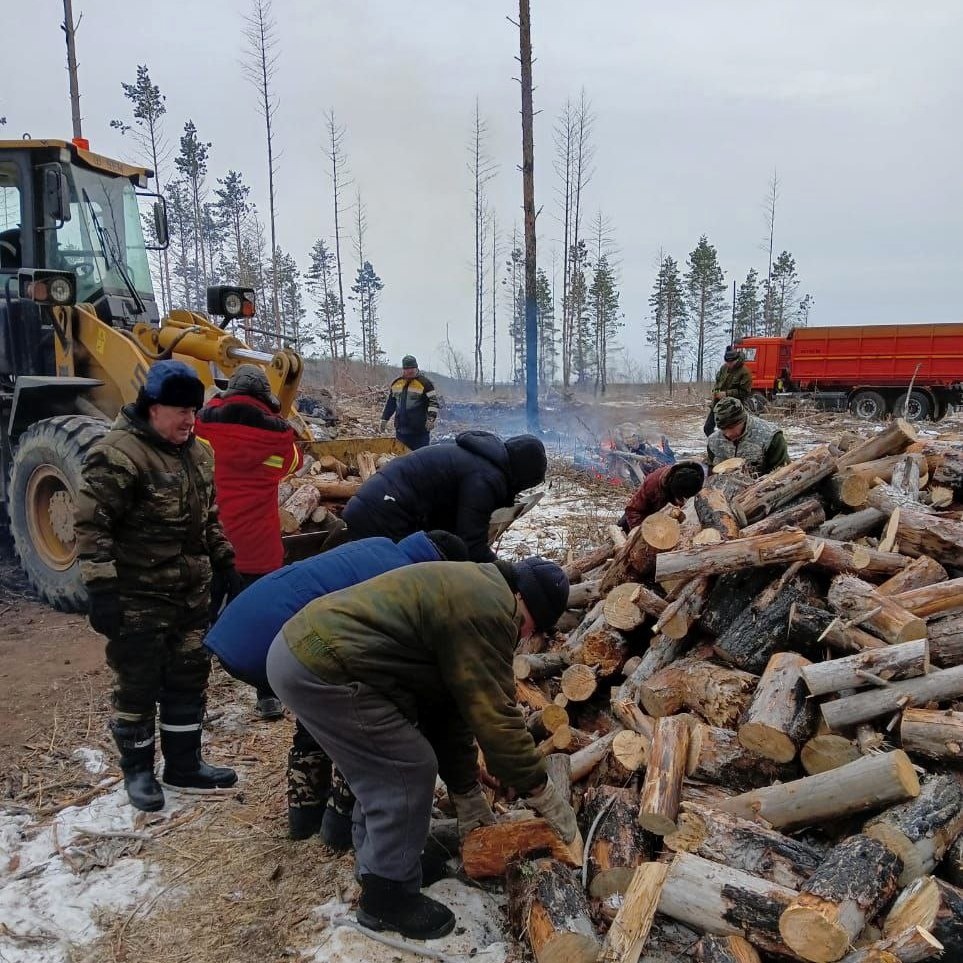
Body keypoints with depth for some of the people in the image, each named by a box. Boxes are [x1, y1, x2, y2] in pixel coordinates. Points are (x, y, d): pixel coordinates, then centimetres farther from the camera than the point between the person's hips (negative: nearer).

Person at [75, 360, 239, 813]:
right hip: (138, 599, -7)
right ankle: (137, 770, 26)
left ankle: (184, 764, 31)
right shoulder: (117, 454, -17)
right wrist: (100, 589, -22)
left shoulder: (197, 453, 9)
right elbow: (91, 527, -18)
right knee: (138, 686, 7)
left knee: (189, 679, 15)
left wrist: (225, 563, 19)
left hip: (192, 594, 8)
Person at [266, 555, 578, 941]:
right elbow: (493, 715, -13)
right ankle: (387, 898, 17)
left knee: (382, 765, 23)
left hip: (300, 645, 11)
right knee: (409, 770, 0)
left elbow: (449, 703, 22)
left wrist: (467, 793, 25)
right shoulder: (486, 609, -13)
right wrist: (543, 792, -1)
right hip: (320, 669, -11)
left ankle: (376, 864, 39)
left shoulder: (468, 593, 19)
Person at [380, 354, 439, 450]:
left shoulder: (425, 383, -5)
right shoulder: (396, 383, 11)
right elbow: (390, 403, 21)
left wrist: (431, 418, -22)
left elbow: (433, 401, -9)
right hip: (401, 430, 5)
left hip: (420, 431, -5)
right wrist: (384, 419, 20)